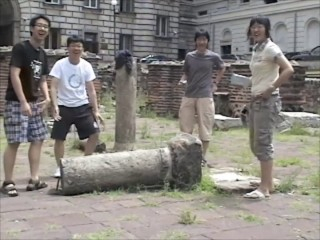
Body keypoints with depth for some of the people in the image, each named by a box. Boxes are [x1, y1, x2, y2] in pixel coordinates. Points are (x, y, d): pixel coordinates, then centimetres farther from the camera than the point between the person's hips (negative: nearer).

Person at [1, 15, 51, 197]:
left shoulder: (42, 54, 13)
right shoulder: (20, 48, -10)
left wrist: (47, 98, 1)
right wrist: (23, 102, -22)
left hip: (34, 103, 8)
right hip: (16, 102, -8)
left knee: (38, 139, 7)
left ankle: (34, 179, 13)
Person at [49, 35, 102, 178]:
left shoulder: (86, 66, -1)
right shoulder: (60, 65, -10)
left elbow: (91, 90, 2)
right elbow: (54, 87, -15)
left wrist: (96, 110, -1)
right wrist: (55, 106, -28)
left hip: (83, 106, 3)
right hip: (64, 107, -2)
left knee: (94, 134, -2)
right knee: (59, 138, -1)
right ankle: (60, 167, 17)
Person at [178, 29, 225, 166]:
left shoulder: (213, 57, -1)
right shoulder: (189, 56, 5)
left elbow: (222, 68, 17)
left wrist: (215, 83, 8)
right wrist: (182, 80, -6)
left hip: (205, 96, -3)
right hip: (189, 95, 3)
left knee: (205, 127, 0)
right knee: (185, 126, 7)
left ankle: (202, 157, 10)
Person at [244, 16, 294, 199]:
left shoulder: (270, 48, -11)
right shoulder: (257, 49, 15)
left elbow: (289, 70, -23)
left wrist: (269, 90, -20)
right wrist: (255, 93, 9)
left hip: (268, 101, -9)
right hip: (256, 101, 9)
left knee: (263, 143, -9)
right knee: (255, 144, 12)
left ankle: (264, 188, -3)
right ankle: (269, 183, 21)